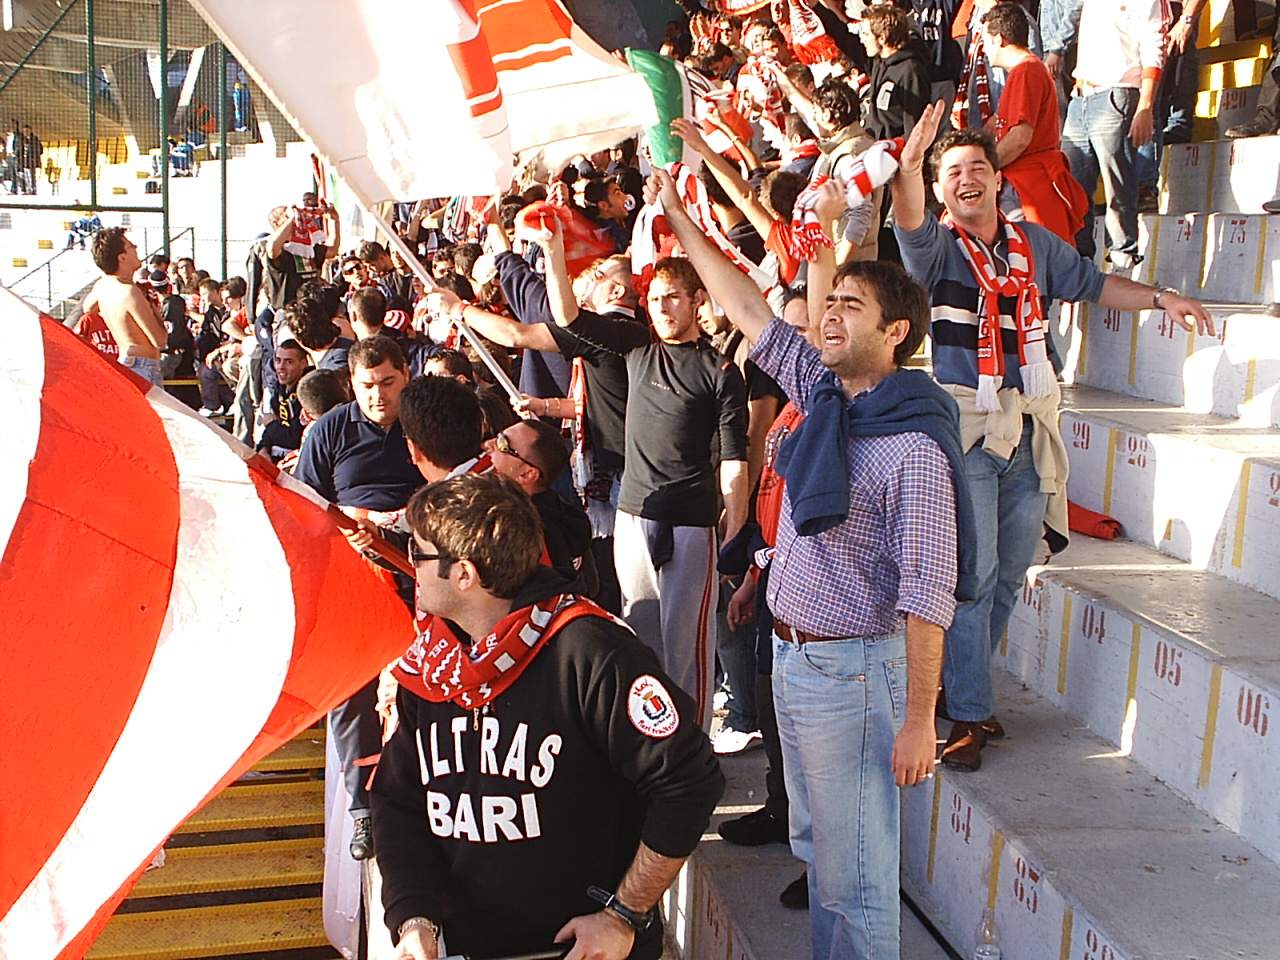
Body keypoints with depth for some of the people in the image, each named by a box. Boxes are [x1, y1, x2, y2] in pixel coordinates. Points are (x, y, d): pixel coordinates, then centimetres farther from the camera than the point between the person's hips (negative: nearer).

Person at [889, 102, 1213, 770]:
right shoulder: (935, 246, -4)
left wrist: (1161, 297, 13)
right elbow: (910, 223, -27)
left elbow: (1093, 285, 24)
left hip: (1030, 429, 5)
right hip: (965, 427, -5)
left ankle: (960, 682, 28)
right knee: (972, 575, -7)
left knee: (1009, 576, 12)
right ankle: (968, 716, 2)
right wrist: (908, 166, -45)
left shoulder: (1035, 243, 12)